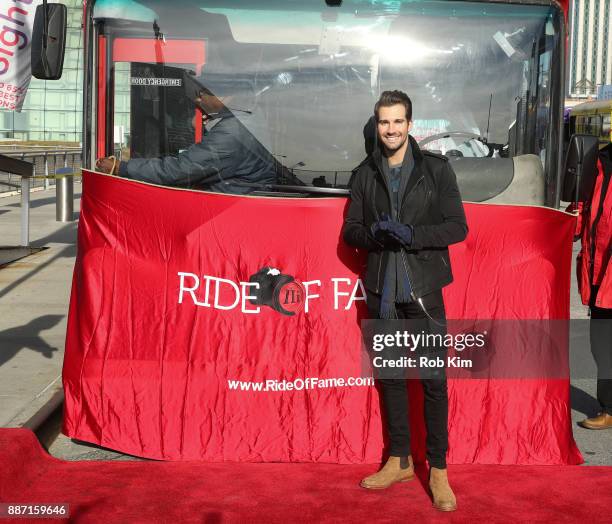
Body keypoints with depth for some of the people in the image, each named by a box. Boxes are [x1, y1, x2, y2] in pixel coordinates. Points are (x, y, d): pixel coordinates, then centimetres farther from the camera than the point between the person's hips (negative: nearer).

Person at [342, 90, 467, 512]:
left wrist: (413, 234, -20)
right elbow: (350, 230, 8)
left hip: (423, 287, -3)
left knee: (434, 380, -2)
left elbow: (458, 226, -4)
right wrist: (372, 234, -15)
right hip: (382, 288, 3)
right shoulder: (365, 174, 7)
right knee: (391, 376, 12)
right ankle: (400, 460, 25)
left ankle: (438, 470, 9)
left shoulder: (436, 168, -1)